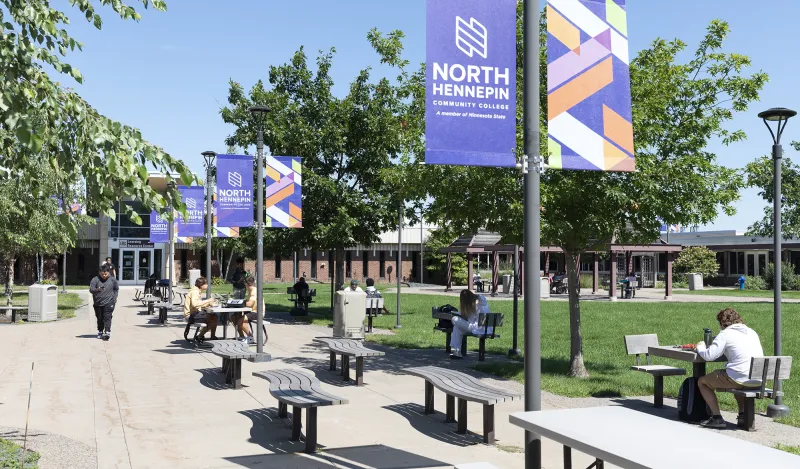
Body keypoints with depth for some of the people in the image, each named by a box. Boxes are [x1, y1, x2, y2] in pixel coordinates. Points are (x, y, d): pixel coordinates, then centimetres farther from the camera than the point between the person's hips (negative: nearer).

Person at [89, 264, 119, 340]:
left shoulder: (113, 280, 3)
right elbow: (91, 289, -10)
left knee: (107, 318, -11)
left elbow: (116, 289, 16)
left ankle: (107, 332, -17)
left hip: (109, 303, -1)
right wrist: (97, 289, -29)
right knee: (99, 319, 11)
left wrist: (114, 297, 6)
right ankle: (100, 332, 26)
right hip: (98, 303, 1)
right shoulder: (95, 279, -3)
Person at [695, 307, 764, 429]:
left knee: (702, 381, 11)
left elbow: (709, 356, -11)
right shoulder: (752, 332, 16)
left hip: (740, 378, -7)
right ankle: (743, 414, 25)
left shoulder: (726, 334, -4)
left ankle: (717, 417, 3)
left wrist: (700, 347, 12)